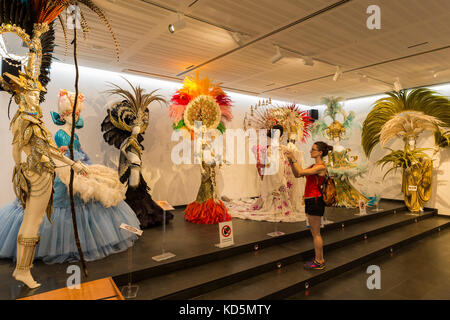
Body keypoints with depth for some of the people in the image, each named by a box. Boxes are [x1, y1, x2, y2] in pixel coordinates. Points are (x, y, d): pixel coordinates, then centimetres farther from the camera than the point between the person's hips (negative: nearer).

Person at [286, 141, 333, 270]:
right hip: (310, 201, 10)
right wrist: (291, 161, 4)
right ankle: (319, 259, 28)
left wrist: (294, 159, -15)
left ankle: (319, 262, 13)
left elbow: (301, 172, -24)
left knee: (316, 233, 1)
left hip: (315, 201, -10)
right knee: (314, 232, 17)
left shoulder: (321, 167, -15)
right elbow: (297, 175, 14)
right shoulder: (314, 166, 14)